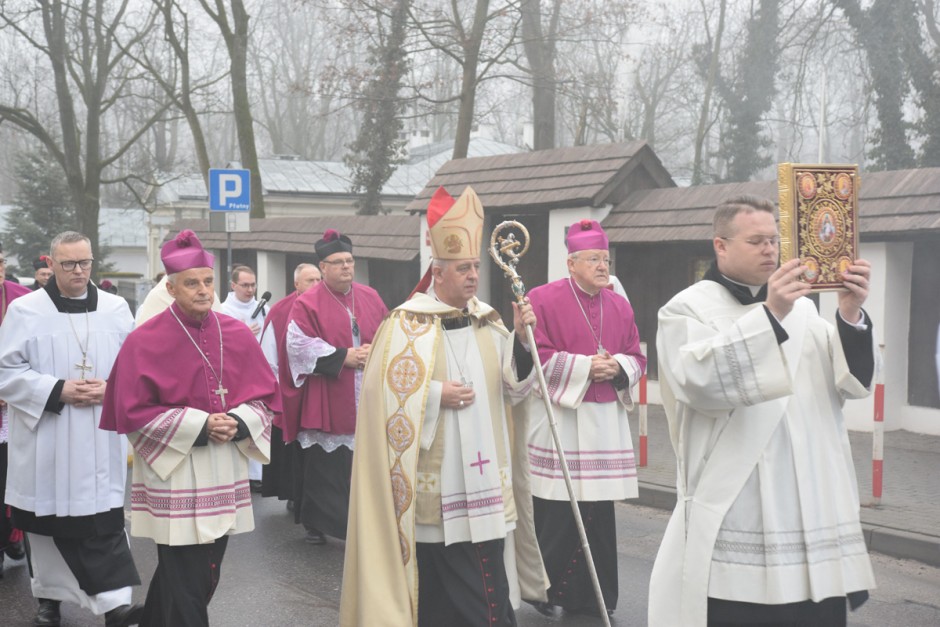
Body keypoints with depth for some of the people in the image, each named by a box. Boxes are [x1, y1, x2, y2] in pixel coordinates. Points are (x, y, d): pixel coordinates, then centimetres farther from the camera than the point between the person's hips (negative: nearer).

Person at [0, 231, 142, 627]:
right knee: (48, 520, 9)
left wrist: (111, 388, -10)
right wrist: (57, 390, -16)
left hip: (99, 440, 1)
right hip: (45, 441, -1)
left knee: (103, 518, -4)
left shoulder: (116, 309, 6)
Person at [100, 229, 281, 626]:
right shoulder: (145, 342, -8)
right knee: (185, 586, -5)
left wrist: (239, 423, -11)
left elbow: (266, 395, 9)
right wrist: (199, 426, -16)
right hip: (175, 478, -5)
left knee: (205, 577, 15)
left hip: (224, 477, 5)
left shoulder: (238, 336, 4)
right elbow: (133, 412, -10)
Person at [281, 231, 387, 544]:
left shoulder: (370, 298, 11)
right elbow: (299, 344, -11)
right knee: (323, 466, 1)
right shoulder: (307, 303, -2)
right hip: (326, 401, -3)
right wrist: (343, 357, -15)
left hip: (368, 400, 4)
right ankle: (316, 523, 15)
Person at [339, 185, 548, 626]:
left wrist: (521, 338, -8)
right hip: (433, 478, -5)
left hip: (483, 473, 5)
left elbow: (513, 387, 6)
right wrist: (436, 395, -17)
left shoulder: (488, 321, 9)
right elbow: (383, 391, -11)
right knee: (436, 576, 2)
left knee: (486, 574, 6)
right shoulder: (408, 324, -8)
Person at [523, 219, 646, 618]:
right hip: (558, 419, -5)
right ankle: (545, 592, 12)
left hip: (606, 422, 5)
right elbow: (534, 355, -10)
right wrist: (586, 365, -14)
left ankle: (595, 596, 17)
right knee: (556, 514, -4)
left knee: (600, 512, 7)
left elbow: (637, 358, 14)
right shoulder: (544, 299, -4)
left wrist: (618, 367, -8)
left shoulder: (620, 307, 12)